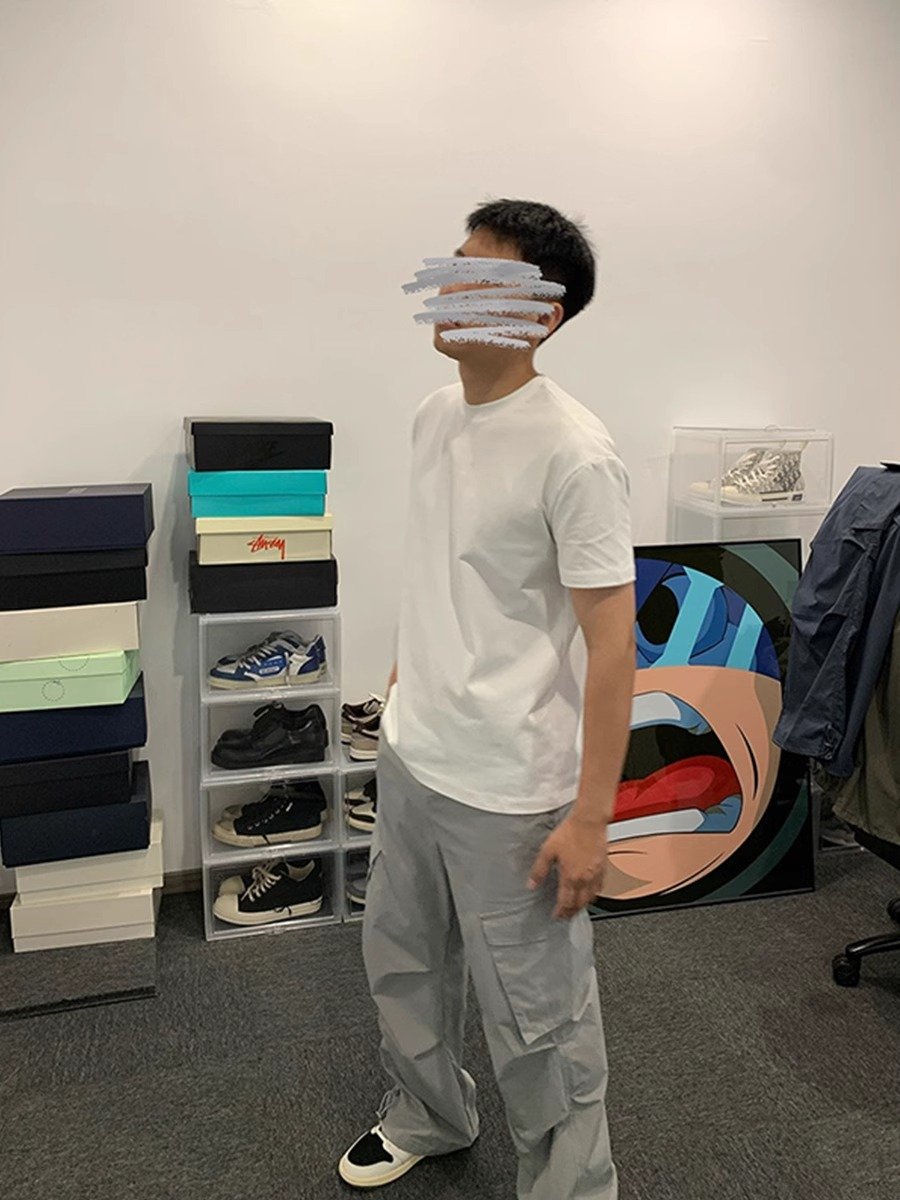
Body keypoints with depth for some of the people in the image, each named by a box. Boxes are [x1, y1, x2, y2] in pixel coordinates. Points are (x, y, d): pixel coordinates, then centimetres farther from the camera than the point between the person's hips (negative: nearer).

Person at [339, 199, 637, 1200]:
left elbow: (612, 640, -18)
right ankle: (427, 1118, 52)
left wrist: (590, 816, -18)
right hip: (409, 755, 8)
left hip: (509, 790, -8)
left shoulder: (572, 452, -19)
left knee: (537, 1021, 10)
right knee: (403, 965, 26)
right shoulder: (435, 415, 5)